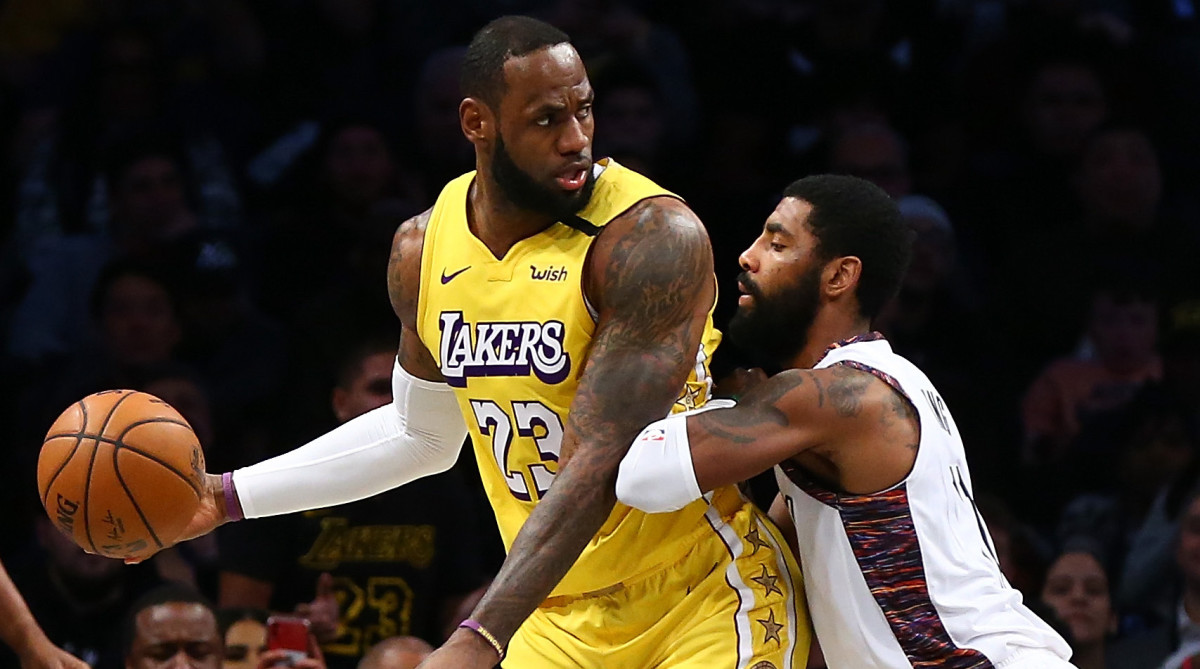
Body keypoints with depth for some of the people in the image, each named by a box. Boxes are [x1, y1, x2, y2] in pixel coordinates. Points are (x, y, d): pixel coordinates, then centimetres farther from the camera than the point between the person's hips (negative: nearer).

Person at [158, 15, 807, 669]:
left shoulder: (652, 236, -20)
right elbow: (422, 434, 19)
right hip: (563, 613, 5)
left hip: (707, 606, -5)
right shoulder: (424, 248, 1)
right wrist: (229, 497, 14)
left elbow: (600, 465, -26)